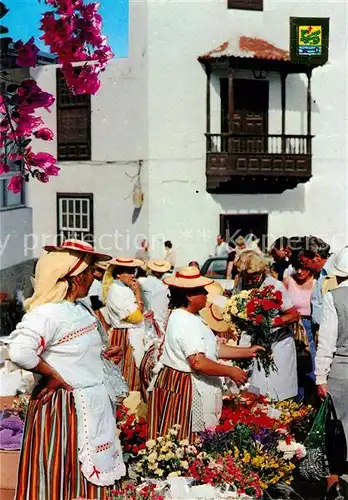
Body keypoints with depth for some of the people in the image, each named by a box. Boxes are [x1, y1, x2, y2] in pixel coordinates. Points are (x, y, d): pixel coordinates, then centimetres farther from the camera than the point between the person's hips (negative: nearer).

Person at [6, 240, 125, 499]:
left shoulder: (81, 308, 8)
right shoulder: (46, 313, -22)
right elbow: (19, 351, -35)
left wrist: (102, 354, 9)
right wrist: (52, 374, -23)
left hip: (90, 404, 9)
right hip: (63, 406, -9)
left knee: (89, 473, 17)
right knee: (61, 477, 2)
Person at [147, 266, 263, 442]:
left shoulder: (186, 317, 13)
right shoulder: (186, 323, -21)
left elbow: (214, 348, 15)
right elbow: (198, 362, -28)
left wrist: (247, 352, 12)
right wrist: (231, 372, -18)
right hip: (183, 388, -10)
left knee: (175, 442, 13)